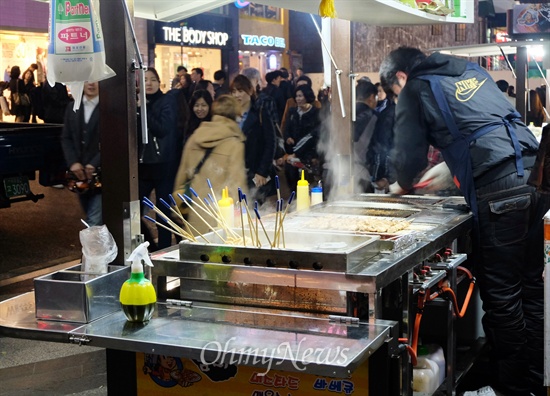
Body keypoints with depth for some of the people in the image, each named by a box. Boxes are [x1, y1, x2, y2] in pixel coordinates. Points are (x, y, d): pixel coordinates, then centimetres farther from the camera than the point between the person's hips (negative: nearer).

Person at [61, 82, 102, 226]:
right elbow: (65, 138, 10)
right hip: (80, 172, 6)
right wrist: (73, 162, -5)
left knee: (94, 222, -13)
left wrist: (94, 164, -18)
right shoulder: (72, 107, 12)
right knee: (91, 219, 15)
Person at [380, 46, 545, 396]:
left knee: (501, 294, 1)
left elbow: (409, 154, 5)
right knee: (530, 285, 14)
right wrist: (449, 166, 37)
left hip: (498, 189, -8)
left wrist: (403, 184, 26)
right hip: (535, 173, 8)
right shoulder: (473, 72, 25)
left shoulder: (415, 89, 6)